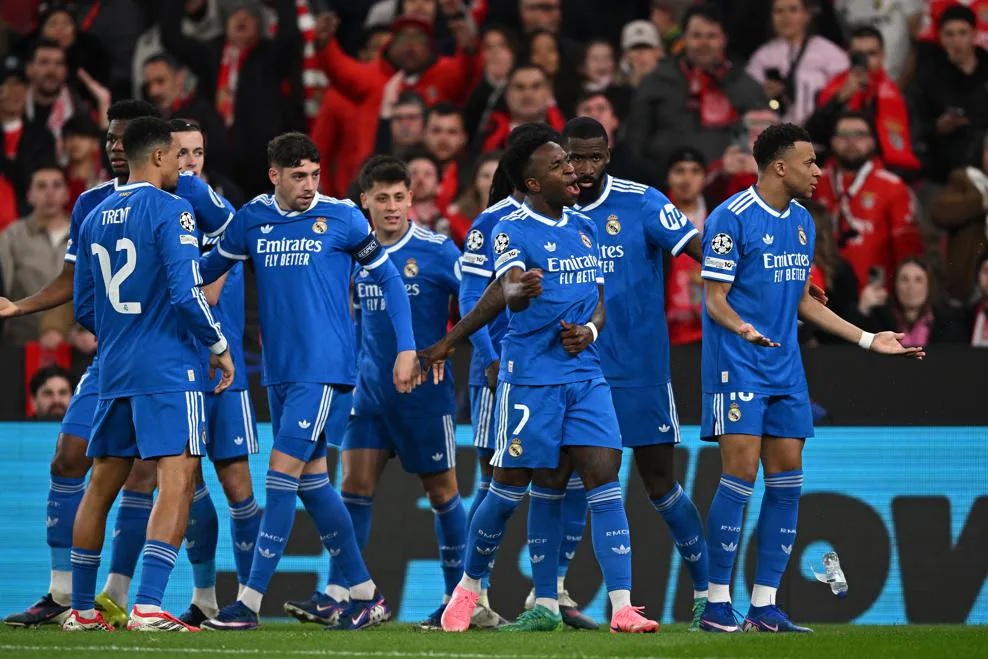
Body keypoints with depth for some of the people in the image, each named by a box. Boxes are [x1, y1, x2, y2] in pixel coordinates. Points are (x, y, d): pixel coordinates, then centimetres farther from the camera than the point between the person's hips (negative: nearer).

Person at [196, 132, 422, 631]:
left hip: (325, 369, -6)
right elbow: (207, 269, 19)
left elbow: (388, 278, 3)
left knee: (283, 474, -11)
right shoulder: (251, 219, 6)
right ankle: (366, 595, 20)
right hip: (279, 370, 6)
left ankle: (250, 602, -10)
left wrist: (406, 348, -1)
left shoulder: (341, 218, -5)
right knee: (312, 480, 10)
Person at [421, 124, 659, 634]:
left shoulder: (584, 228, 14)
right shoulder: (511, 230, -7)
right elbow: (508, 291, -24)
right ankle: (469, 588, 23)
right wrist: (519, 290, -49)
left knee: (604, 481, -7)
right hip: (530, 376, -5)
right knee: (510, 488, 1)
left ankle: (622, 607, -11)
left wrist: (589, 331, -3)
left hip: (585, 373, 5)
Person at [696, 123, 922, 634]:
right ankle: (717, 604, -5)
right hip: (737, 368, -8)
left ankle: (764, 606, 7)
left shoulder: (802, 222, 14)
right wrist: (742, 328, -32)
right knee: (740, 475, -12)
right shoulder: (731, 218, -10)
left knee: (787, 479, 3)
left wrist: (868, 340, 20)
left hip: (785, 371, 8)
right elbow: (715, 299, -11)